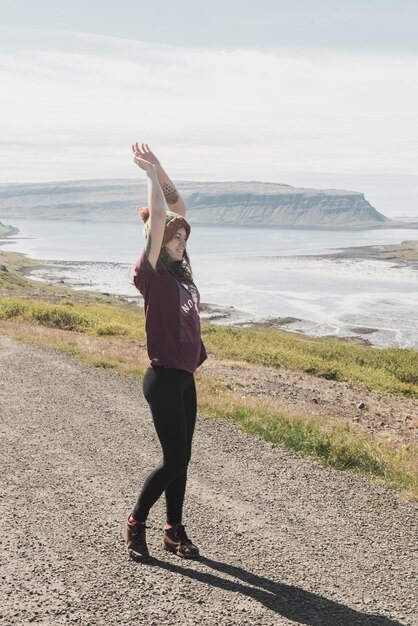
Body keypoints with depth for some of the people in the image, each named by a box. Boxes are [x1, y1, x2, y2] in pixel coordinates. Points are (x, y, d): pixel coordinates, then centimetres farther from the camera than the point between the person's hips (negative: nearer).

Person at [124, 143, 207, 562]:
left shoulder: (180, 271, 8)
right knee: (175, 459, -1)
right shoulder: (151, 275, -12)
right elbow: (158, 217, -20)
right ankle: (135, 523, 18)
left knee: (181, 458, 13)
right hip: (164, 378, -8)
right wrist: (151, 173, -11)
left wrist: (160, 172, 9)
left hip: (185, 377, 8)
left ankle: (174, 531, 25)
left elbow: (178, 210, 12)